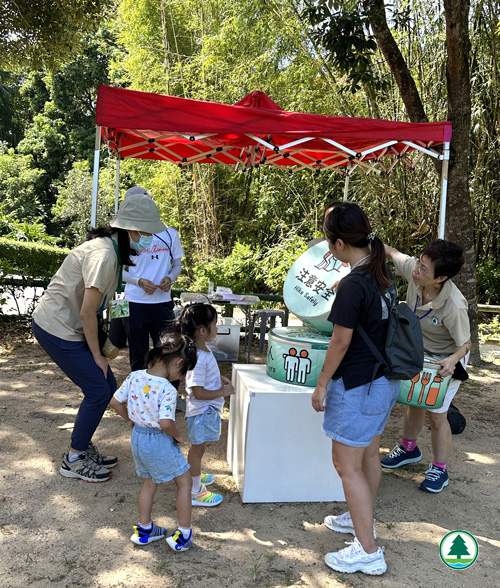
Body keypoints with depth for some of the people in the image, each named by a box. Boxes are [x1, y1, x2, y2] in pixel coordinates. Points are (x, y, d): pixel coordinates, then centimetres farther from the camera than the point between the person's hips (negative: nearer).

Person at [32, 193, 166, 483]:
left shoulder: (112, 248, 5)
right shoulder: (103, 255, -26)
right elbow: (87, 313, -23)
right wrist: (97, 355, -12)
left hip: (68, 326, 9)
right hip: (57, 328, -9)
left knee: (106, 385, 11)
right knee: (99, 391, -3)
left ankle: (84, 448, 27)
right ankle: (74, 461, 14)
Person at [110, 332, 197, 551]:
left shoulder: (135, 377, -7)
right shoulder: (168, 390, -26)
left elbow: (115, 402, 2)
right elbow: (165, 423, -33)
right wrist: (178, 436, -14)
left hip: (137, 437, 7)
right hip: (159, 442, -7)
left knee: (150, 483, 28)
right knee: (184, 482, 15)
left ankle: (143, 530, 41)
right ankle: (183, 533, 22)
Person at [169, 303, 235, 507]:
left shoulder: (202, 350, 0)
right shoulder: (198, 359, -31)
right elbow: (199, 393, -29)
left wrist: (219, 378, 4)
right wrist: (223, 392, -19)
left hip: (208, 409, 9)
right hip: (201, 412, -9)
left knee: (198, 447, 26)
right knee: (198, 448, 7)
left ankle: (194, 476, 47)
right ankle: (195, 493, 23)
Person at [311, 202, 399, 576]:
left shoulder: (353, 285, -24)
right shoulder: (382, 275, 2)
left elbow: (341, 341, -19)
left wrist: (322, 384, -8)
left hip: (357, 386, -9)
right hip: (385, 380, 9)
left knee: (347, 465, 3)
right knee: (369, 454, 23)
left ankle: (368, 552, 14)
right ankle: (363, 519, 43)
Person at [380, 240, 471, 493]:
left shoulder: (453, 307, -38)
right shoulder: (412, 267, -25)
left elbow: (464, 344, -23)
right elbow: (391, 252, -4)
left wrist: (453, 360, -42)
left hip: (445, 360, -5)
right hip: (418, 351, 6)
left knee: (436, 413, 2)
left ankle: (439, 470, 24)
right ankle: (408, 449, 44)